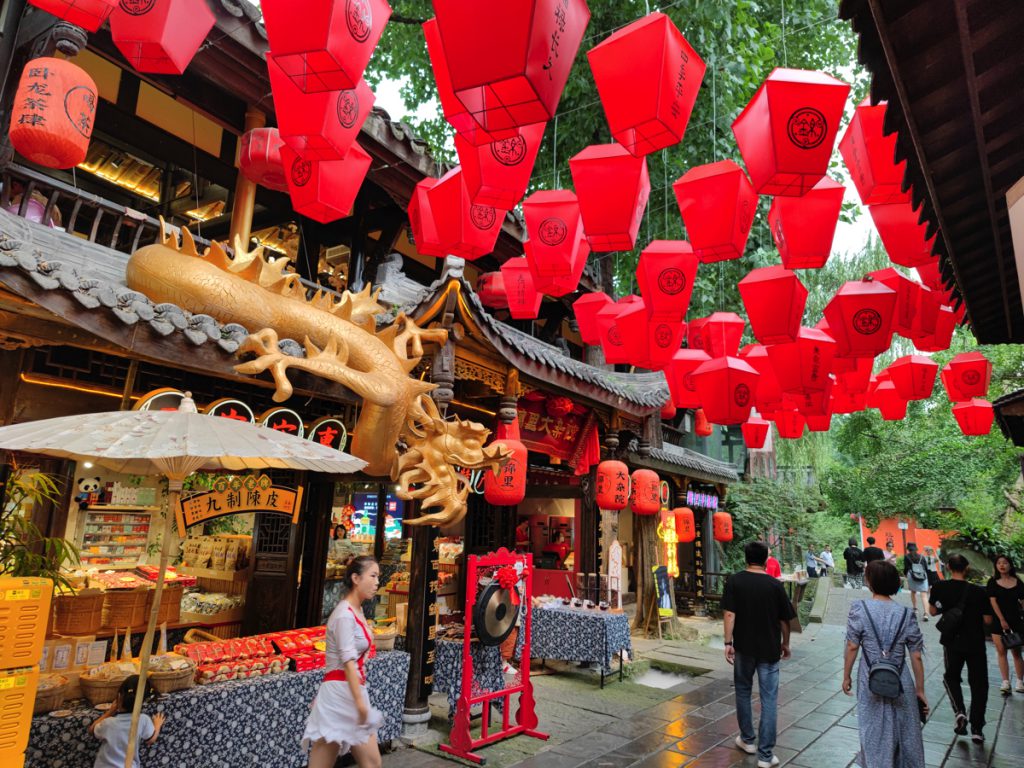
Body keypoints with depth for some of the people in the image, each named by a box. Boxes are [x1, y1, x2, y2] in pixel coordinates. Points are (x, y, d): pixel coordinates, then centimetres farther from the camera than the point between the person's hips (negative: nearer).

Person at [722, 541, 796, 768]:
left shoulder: (734, 581, -7)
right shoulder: (775, 585, -7)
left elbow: (730, 614, -12)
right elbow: (784, 619, 0)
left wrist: (728, 643, -6)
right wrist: (785, 643, 15)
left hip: (744, 647, 1)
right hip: (769, 649, -1)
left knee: (743, 692, 19)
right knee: (769, 700, 5)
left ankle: (747, 740, 32)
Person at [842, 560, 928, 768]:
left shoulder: (859, 609, -12)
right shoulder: (906, 614, -6)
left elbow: (852, 647, -9)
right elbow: (916, 657, -2)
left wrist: (846, 676, 4)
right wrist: (920, 690, 10)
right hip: (901, 683, 2)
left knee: (875, 733, 14)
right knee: (904, 731, 20)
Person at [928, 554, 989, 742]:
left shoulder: (939, 588, -9)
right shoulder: (978, 591, -14)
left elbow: (932, 611, 3)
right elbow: (988, 620, -6)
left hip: (953, 642, 1)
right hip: (976, 642, 0)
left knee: (951, 677, 21)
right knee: (978, 684, 12)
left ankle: (960, 712, 0)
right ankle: (977, 729, 11)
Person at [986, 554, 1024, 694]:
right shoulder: (993, 582, 0)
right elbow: (993, 601, -6)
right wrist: (1002, 620, -13)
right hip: (998, 620, -1)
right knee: (1001, 652, 0)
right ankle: (1006, 682, 0)